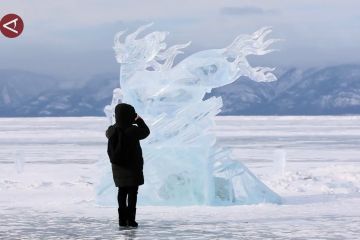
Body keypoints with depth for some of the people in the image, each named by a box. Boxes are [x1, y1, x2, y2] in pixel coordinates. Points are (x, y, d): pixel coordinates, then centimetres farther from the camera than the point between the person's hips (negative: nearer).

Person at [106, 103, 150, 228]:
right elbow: (146, 132, -4)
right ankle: (131, 219, -1)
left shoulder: (112, 130, -6)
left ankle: (122, 219, 14)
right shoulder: (132, 130, -21)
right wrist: (139, 121, 10)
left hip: (118, 166, 5)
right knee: (132, 192, 2)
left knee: (122, 192, 14)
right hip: (132, 166, -5)